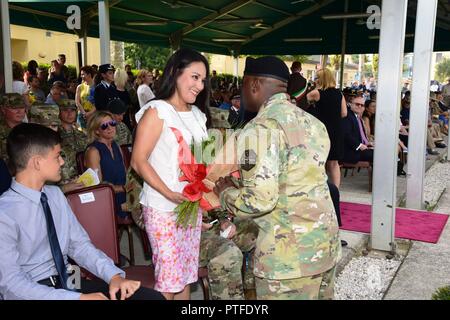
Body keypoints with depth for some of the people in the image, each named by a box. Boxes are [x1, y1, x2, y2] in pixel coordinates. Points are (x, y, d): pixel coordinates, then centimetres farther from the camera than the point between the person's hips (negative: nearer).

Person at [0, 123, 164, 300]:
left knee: (153, 296, -11)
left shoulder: (55, 194, 5)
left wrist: (114, 275, -10)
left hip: (67, 283, 6)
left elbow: (79, 245, 7)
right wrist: (79, 298, -24)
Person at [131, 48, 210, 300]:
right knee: (168, 276, -1)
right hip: (163, 207, -7)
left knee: (186, 272, 14)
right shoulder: (157, 111, -9)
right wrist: (170, 195, -22)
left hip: (192, 204, 7)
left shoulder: (197, 114, 13)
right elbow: (139, 161, -14)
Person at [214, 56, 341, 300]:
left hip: (289, 253, -8)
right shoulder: (312, 122, 10)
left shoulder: (261, 128, -15)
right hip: (326, 241, 8)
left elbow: (259, 200, -22)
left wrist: (226, 193, -2)